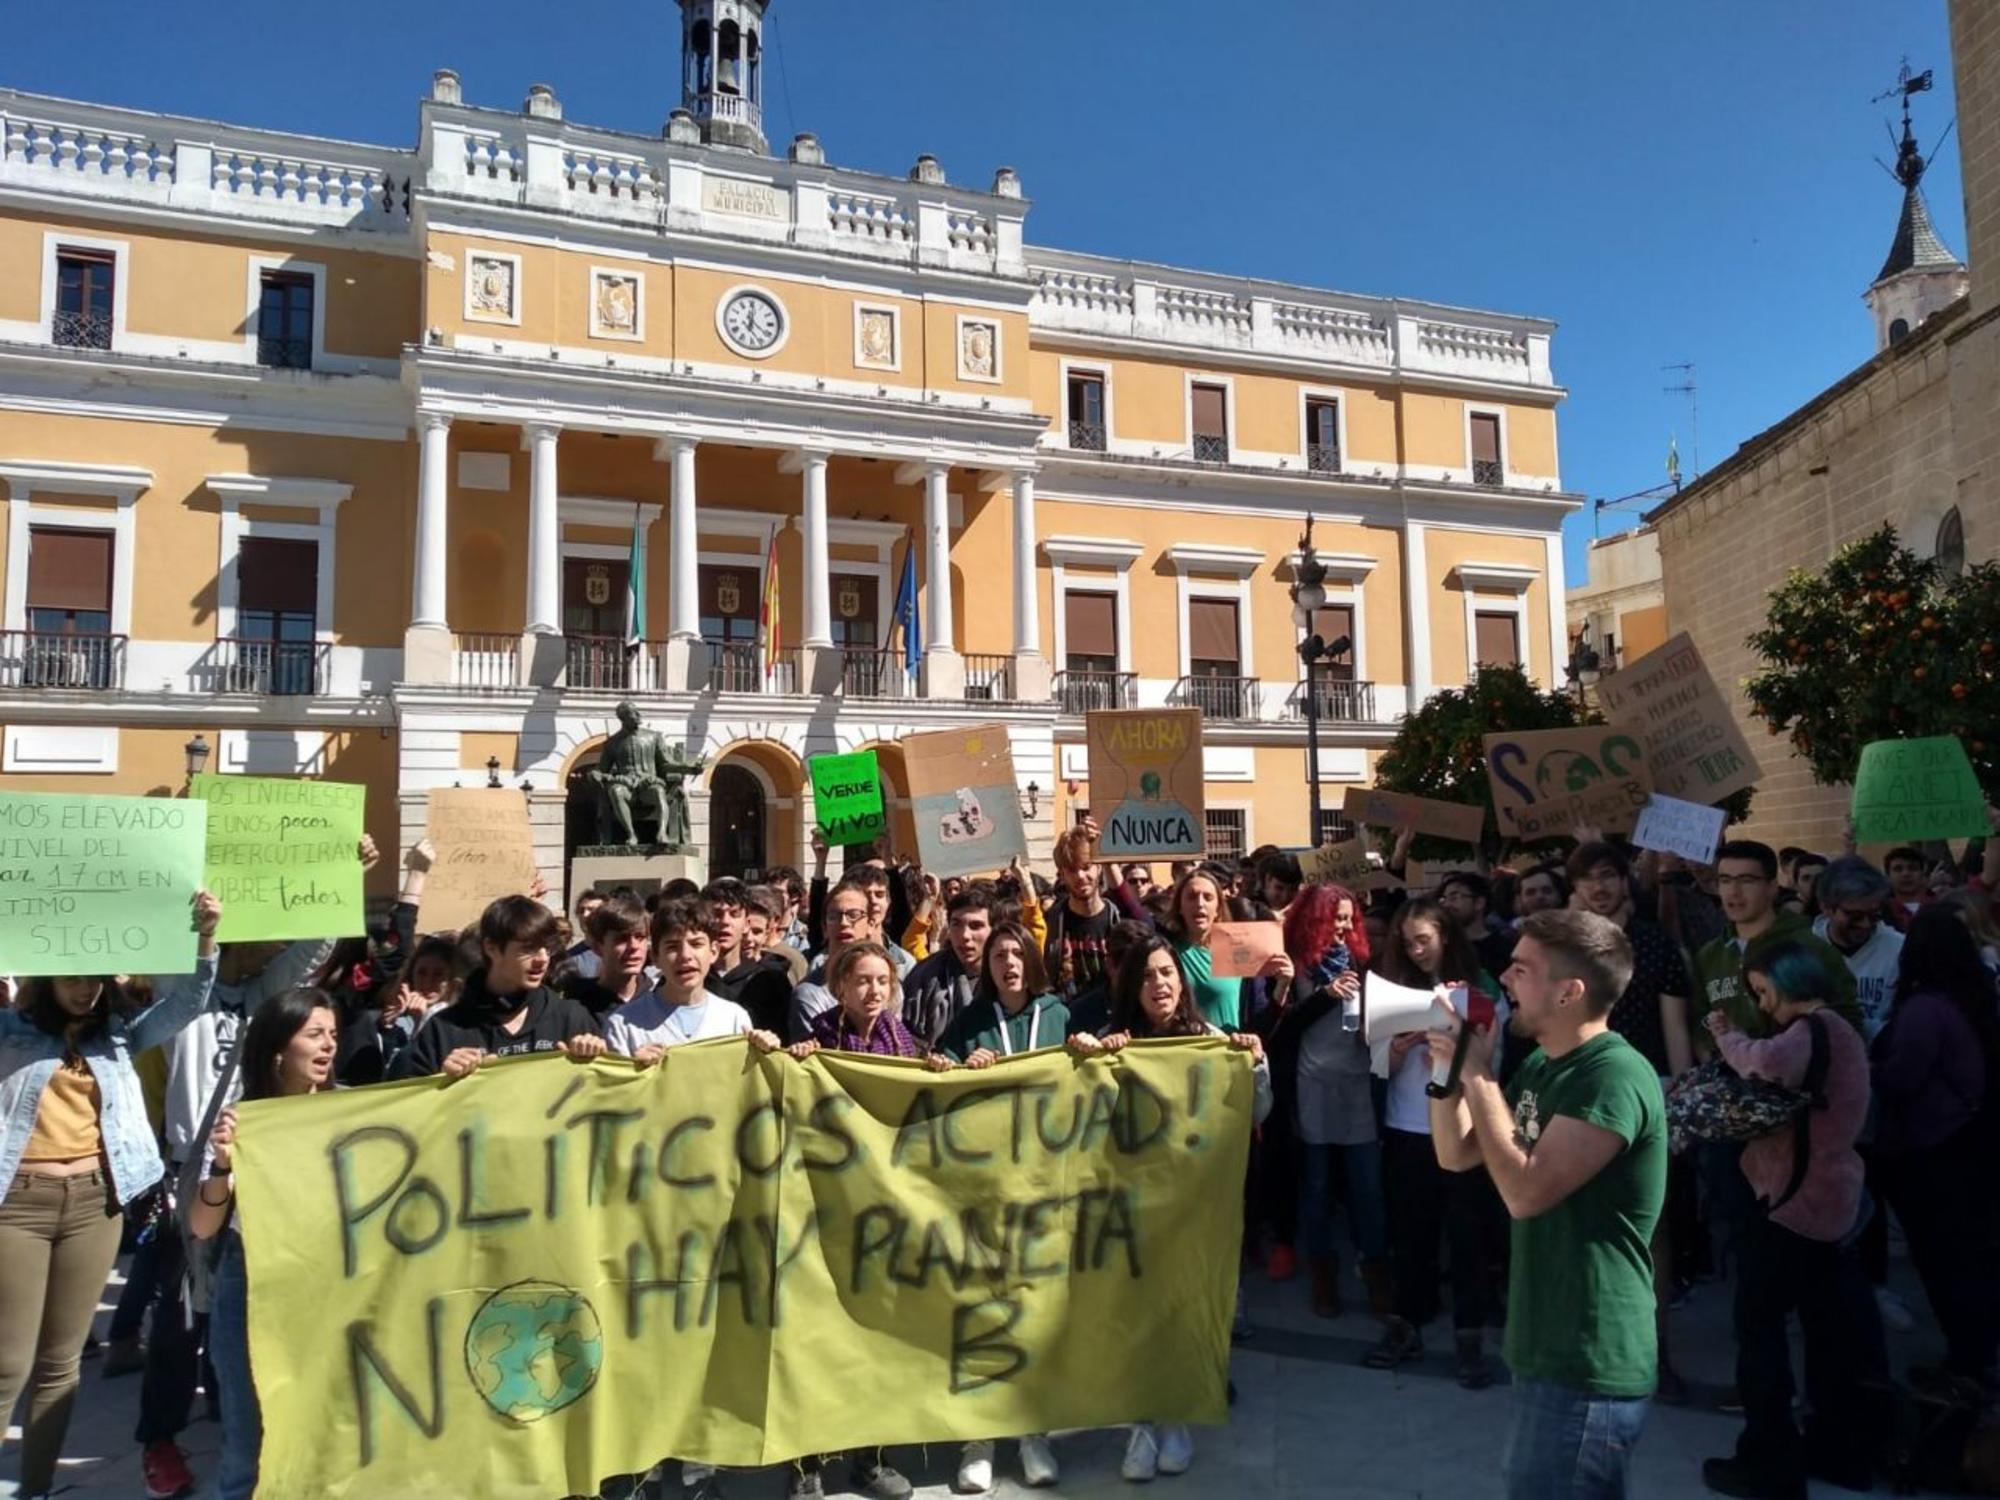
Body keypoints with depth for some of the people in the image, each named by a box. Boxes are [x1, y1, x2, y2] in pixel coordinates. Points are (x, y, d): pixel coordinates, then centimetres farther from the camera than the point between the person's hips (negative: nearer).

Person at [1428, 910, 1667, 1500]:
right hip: (1548, 1348, 9)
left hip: (1588, 1365, -9)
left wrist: (1477, 1073, -21)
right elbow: (1457, 1154, 10)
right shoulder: (1541, 1064, 9)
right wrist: (1448, 1062, -2)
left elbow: (1525, 1191, -27)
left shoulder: (1615, 1076, -22)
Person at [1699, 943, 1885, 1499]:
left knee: (1759, 1325, 0)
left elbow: (1769, 1064, -41)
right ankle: (1838, 1448, 30)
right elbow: (1781, 1079, 11)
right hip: (1830, 1198, 10)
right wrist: (1734, 1042, -2)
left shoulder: (1811, 1029, -19)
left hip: (1796, 1200, -10)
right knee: (1828, 1324, 18)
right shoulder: (1835, 1030, 13)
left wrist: (1726, 1037, -23)